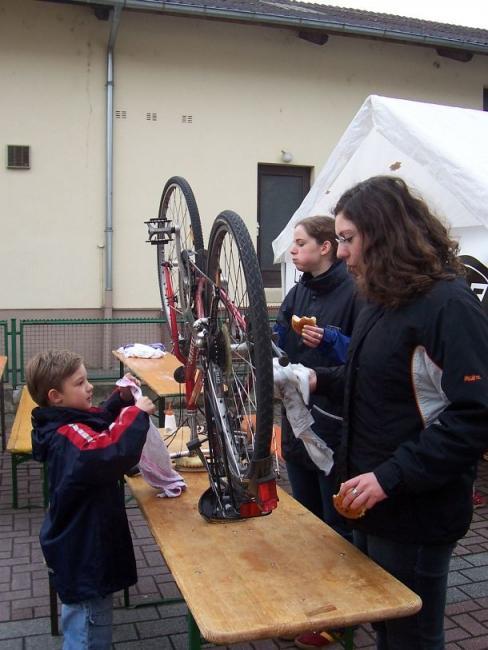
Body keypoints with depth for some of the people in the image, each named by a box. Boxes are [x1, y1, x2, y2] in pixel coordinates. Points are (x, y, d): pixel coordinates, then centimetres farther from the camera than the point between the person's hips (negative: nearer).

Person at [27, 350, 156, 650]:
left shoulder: (67, 425, 3)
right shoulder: (70, 436, -29)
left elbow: (102, 426, 22)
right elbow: (113, 453, -47)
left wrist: (121, 399, 4)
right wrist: (136, 412, -34)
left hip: (80, 545, 10)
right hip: (85, 555, -10)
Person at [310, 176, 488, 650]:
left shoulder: (448, 305, -20)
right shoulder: (385, 300, 9)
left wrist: (391, 477, -27)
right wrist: (320, 380, 3)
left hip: (415, 514, -8)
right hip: (374, 504, 9)